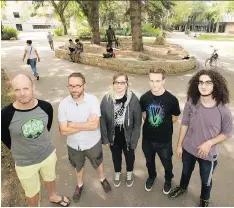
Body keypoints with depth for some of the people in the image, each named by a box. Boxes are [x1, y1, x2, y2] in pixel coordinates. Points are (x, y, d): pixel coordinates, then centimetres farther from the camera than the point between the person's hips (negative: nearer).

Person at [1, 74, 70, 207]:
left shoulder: (46, 107, -18)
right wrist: (20, 151, 3)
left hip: (49, 154, 3)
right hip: (25, 162, -3)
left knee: (50, 178, 31)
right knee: (32, 193, 22)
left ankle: (53, 196, 63)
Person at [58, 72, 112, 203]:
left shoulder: (93, 100, -23)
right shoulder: (64, 104, -17)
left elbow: (95, 125, -31)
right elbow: (63, 131, -20)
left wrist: (72, 124, -25)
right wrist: (86, 125, -25)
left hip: (93, 143, -1)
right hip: (74, 145, 2)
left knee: (98, 163, 26)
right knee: (78, 166, 27)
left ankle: (103, 179, 58)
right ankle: (80, 185, 58)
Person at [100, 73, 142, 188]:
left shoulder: (133, 99, -19)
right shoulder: (106, 99, -14)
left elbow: (137, 122, -13)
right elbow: (103, 120, -7)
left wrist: (134, 140, -12)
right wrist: (105, 138, -5)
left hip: (128, 137, -1)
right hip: (113, 137, 1)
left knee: (129, 156, 25)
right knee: (116, 157, 26)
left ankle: (129, 172, 57)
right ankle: (117, 173, 57)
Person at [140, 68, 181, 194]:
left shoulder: (171, 99, -20)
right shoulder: (144, 98, -12)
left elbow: (175, 118, -3)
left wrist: (163, 125, 5)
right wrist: (151, 125, 3)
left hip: (164, 140, -2)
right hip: (147, 138, 2)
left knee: (167, 163, 22)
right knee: (149, 161, 25)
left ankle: (168, 180, 53)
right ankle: (151, 176, 57)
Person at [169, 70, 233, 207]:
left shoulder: (223, 111, -23)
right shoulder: (191, 103, -16)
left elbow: (227, 133, -9)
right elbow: (185, 124, -6)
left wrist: (209, 143, -22)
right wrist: (179, 145, -1)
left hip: (209, 154, -2)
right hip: (188, 149, 2)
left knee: (206, 180, 23)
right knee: (186, 172, 28)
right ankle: (183, 187, 60)